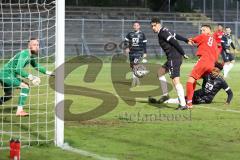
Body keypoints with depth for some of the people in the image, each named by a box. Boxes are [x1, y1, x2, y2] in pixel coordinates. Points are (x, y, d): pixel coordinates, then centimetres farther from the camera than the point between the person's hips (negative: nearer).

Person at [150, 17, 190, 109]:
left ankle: (183, 104, -22)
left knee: (175, 80, -16)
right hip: (172, 58, 11)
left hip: (174, 58, -11)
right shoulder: (164, 31, 18)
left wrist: (183, 53, -15)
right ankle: (165, 95, 25)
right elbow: (176, 36, 24)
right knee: (160, 72, 25)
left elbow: (174, 42, -16)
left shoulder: (162, 33, -11)